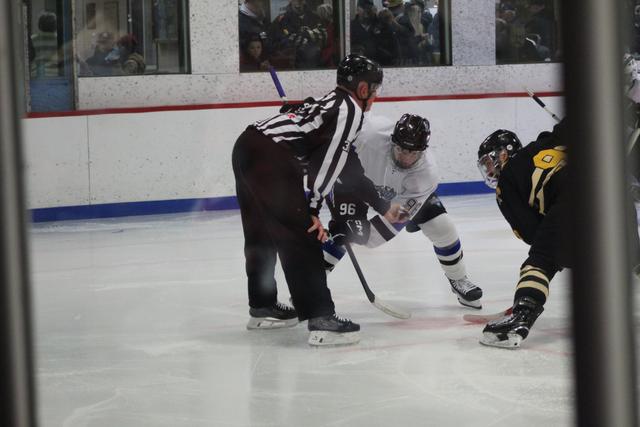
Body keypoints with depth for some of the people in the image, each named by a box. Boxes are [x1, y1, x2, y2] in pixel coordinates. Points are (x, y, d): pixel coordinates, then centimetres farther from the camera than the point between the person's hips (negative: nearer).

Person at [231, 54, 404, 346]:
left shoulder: (328, 103, 30)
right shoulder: (351, 109, 0)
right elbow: (330, 161, -10)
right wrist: (314, 209, -10)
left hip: (246, 146, 10)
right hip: (271, 159, -10)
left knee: (261, 234, 23)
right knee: (301, 238, -10)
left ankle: (262, 306, 38)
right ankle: (320, 320, -14)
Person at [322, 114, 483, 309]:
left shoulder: (427, 174, -35)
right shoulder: (372, 135, -43)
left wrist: (364, 232, -40)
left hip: (406, 192, 2)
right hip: (358, 177, -1)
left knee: (442, 228, -6)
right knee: (342, 233, -19)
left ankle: (458, 280, 18)